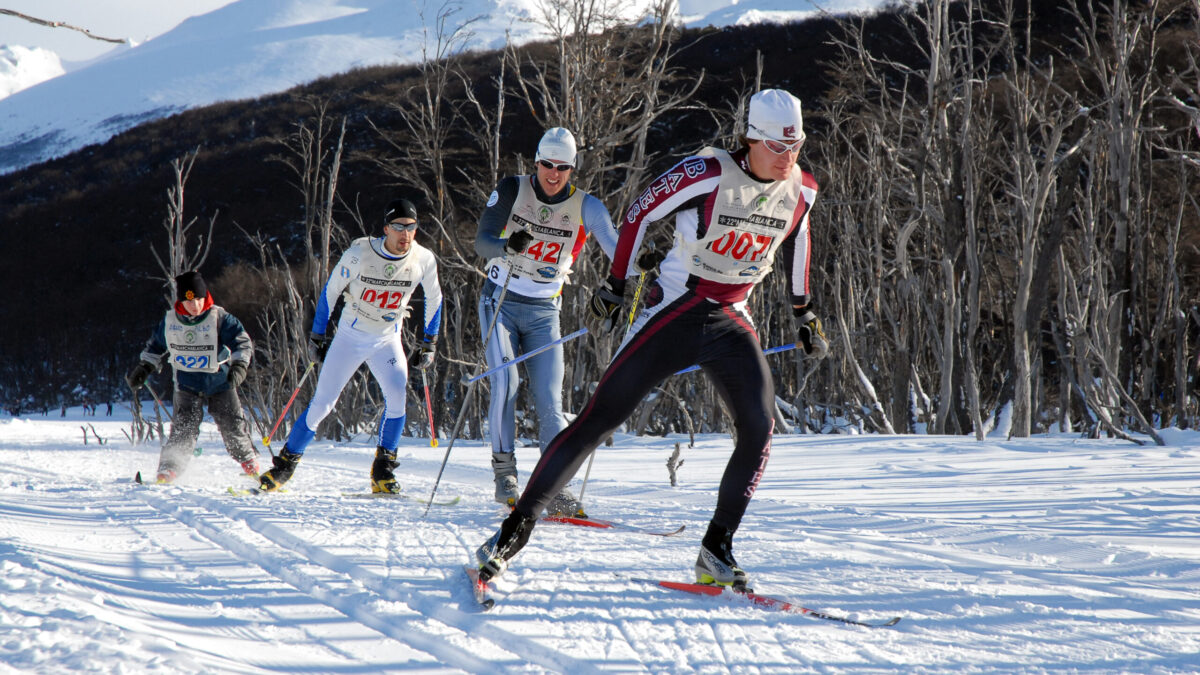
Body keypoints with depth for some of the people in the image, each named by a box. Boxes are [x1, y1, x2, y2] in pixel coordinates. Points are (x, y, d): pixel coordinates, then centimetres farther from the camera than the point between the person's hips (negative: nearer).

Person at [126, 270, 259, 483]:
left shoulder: (219, 319, -12)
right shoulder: (170, 321, -2)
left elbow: (243, 343, -11)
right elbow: (156, 346, 16)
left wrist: (239, 365, -26)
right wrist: (143, 368, 10)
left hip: (219, 381, -1)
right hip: (187, 384, 1)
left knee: (232, 426, 2)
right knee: (183, 428, -13)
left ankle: (249, 460, 26)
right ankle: (169, 468, -14)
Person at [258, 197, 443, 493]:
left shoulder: (424, 260, -13)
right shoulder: (360, 253, -20)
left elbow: (433, 299, 6)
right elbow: (330, 291, -6)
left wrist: (429, 344, 7)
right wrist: (317, 336, -3)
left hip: (387, 339, 2)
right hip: (351, 334, -1)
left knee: (397, 396, -23)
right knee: (322, 403, -4)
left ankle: (383, 470, -11)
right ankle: (285, 464, 12)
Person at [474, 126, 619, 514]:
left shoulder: (585, 207, -6)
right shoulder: (512, 190, -7)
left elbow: (616, 249, -18)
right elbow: (481, 241, -16)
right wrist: (508, 245, -38)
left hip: (544, 312, 1)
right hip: (501, 303, -1)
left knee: (549, 402, -8)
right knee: (505, 383, -19)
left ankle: (556, 487, -5)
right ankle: (504, 471, -8)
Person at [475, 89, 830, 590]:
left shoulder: (800, 190, -3)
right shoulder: (707, 173, -19)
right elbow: (640, 213, -8)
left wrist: (803, 312, 24)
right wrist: (616, 287, -2)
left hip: (731, 323, 4)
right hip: (674, 314, -4)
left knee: (759, 427, -17)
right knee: (600, 417, -8)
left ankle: (717, 549, -4)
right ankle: (517, 526, 1)